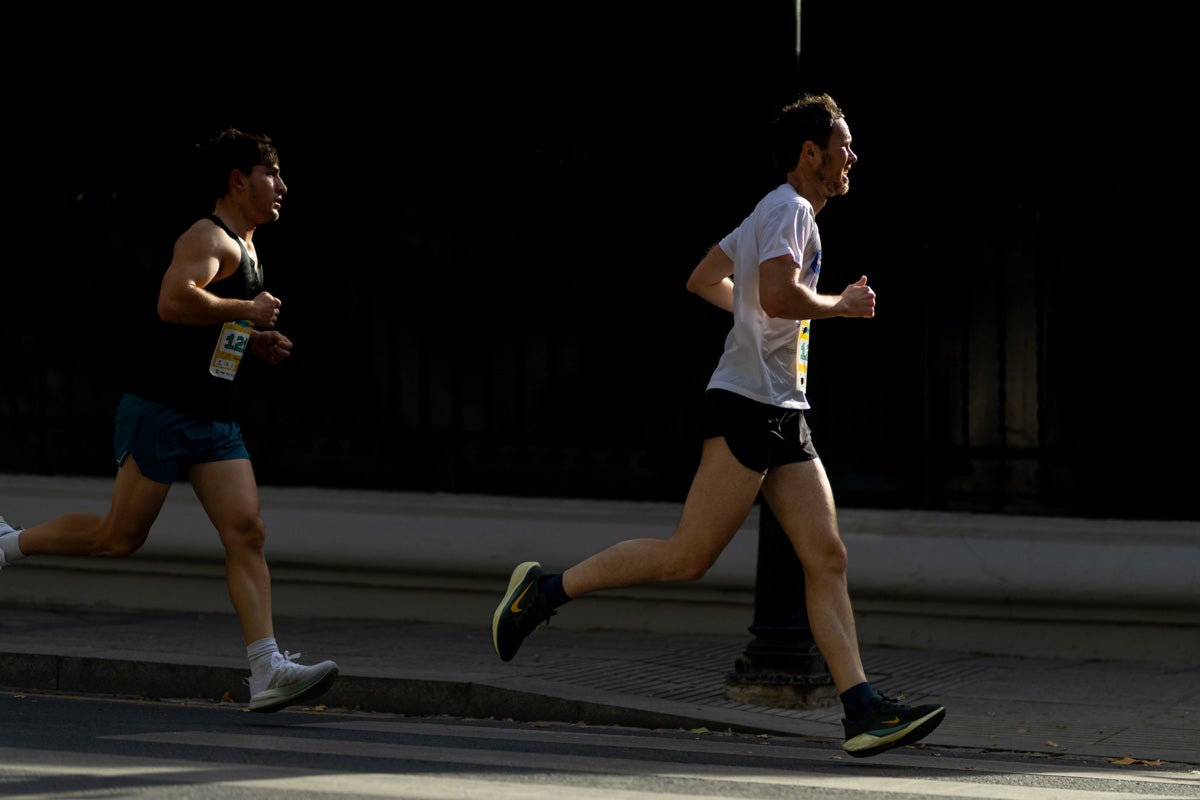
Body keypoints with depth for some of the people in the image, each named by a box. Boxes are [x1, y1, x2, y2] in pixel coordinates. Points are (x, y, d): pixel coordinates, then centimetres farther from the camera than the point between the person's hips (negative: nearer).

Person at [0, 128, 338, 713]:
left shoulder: (246, 252, 20)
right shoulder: (209, 239, -11)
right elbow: (174, 302, -30)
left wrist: (255, 344, 14)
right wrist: (249, 310, -19)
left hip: (214, 423, 9)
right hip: (160, 412, -9)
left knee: (247, 533, -7)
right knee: (120, 537, -3)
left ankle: (267, 672, -15)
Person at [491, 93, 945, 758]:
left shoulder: (771, 214, 21)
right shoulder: (790, 210, -9)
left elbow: (703, 279, 31)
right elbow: (779, 295, -25)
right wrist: (840, 305, -10)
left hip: (784, 416, 10)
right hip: (747, 406, -10)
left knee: (827, 559, -1)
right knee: (688, 559, -10)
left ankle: (863, 712, -8)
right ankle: (546, 589, 2)